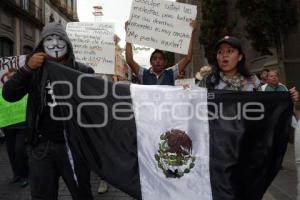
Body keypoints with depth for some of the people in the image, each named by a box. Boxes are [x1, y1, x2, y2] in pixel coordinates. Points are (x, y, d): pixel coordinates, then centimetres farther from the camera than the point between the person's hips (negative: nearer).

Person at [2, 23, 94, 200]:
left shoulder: (82, 71, -2)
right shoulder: (35, 71, 6)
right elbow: (9, 95, -2)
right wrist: (27, 68, -13)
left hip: (73, 145, -2)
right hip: (41, 146, 3)